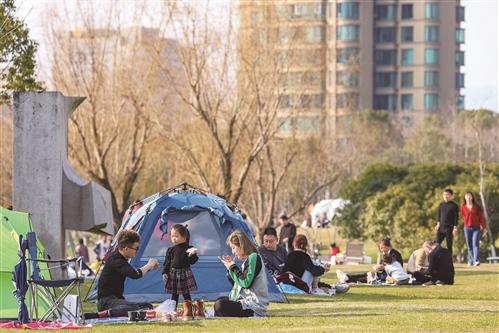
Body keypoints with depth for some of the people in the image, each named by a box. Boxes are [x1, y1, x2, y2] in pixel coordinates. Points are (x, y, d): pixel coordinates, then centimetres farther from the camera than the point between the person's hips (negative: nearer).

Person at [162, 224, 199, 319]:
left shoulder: (188, 249, -4)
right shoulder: (170, 250, 3)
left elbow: (192, 261, -10)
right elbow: (167, 263, 5)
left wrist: (192, 255, -29)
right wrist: (165, 273, -4)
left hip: (184, 274, -2)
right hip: (173, 274, 2)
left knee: (186, 294, 1)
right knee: (174, 295, 9)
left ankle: (188, 313, 4)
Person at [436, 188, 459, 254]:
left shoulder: (454, 206, -3)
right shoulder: (441, 205, 12)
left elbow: (456, 218, -5)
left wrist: (455, 228, -11)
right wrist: (438, 223, 4)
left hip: (449, 228, -5)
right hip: (441, 228, 5)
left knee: (449, 246, -1)